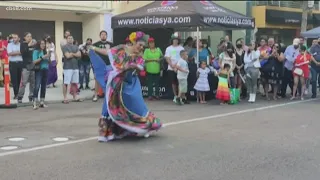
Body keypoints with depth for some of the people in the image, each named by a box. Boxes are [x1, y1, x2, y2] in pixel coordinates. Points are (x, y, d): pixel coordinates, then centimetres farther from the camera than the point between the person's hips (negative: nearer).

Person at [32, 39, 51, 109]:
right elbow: (34, 61, -10)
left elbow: (49, 62, 16)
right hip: (39, 70, -5)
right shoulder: (36, 51, -1)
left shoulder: (45, 51, 12)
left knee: (44, 87, 6)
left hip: (45, 70, 5)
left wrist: (49, 57, -2)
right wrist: (42, 57, -16)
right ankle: (35, 103, -15)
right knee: (37, 86, -13)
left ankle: (42, 102, 11)